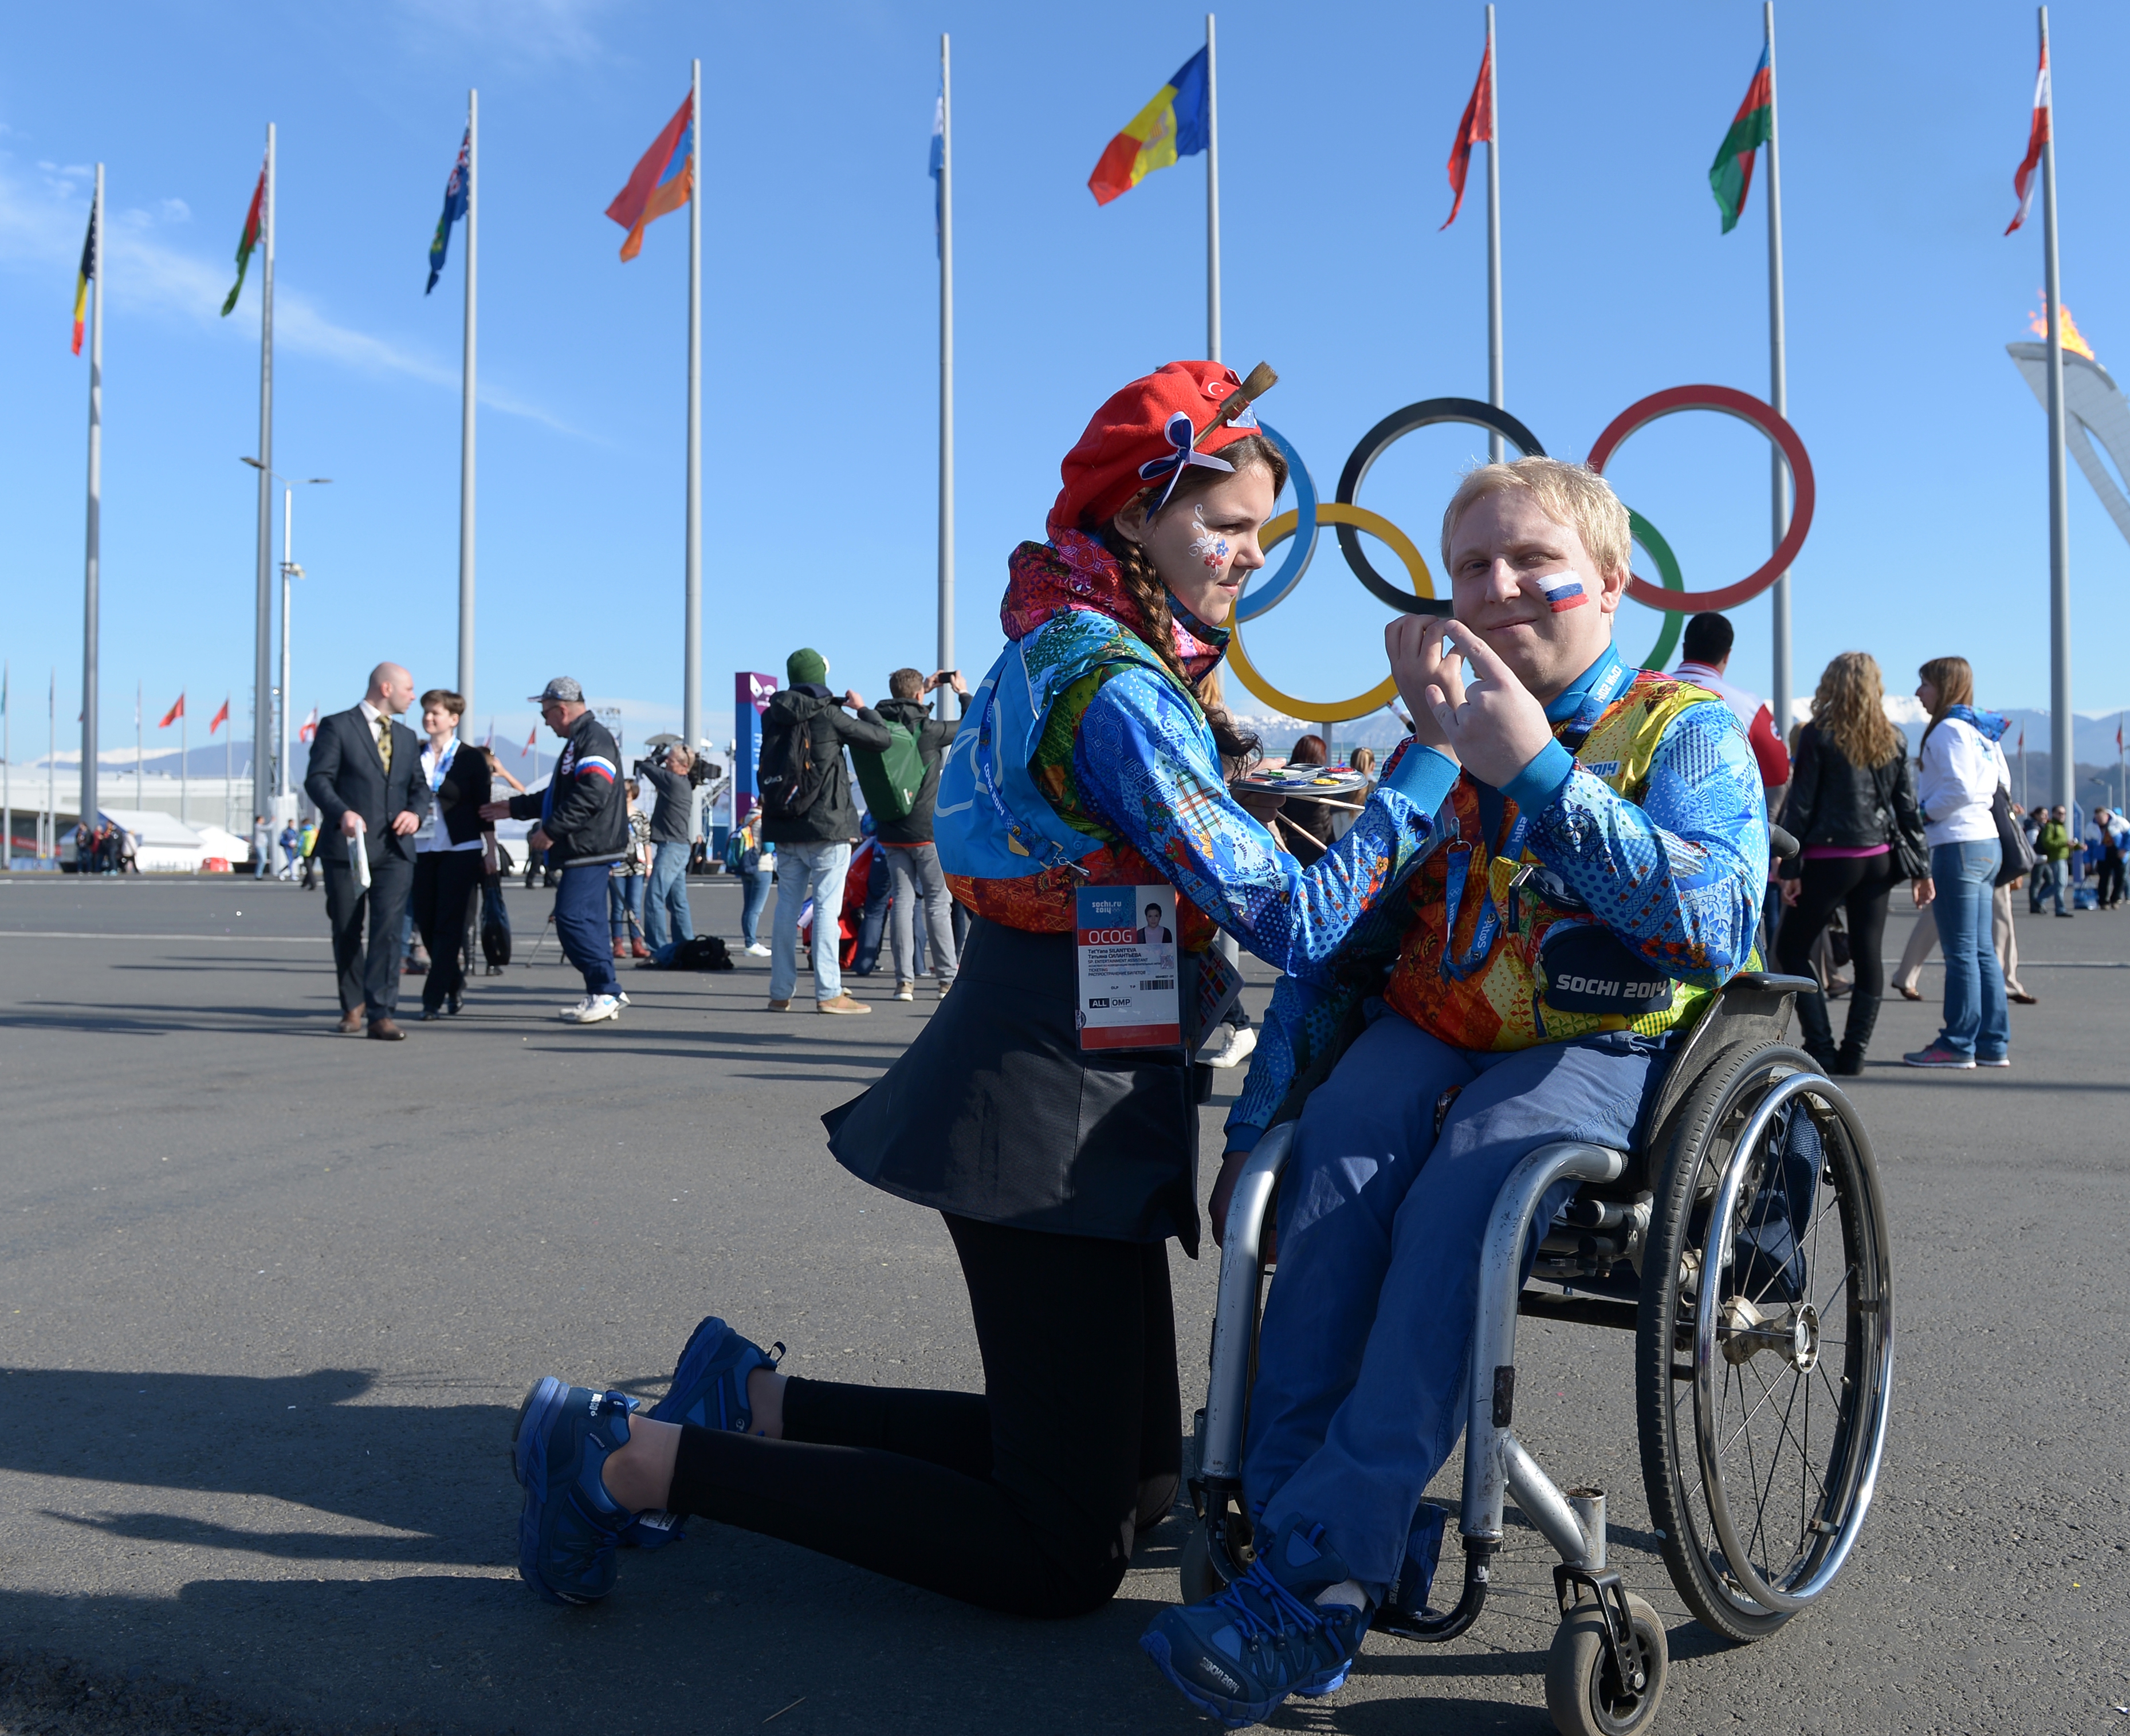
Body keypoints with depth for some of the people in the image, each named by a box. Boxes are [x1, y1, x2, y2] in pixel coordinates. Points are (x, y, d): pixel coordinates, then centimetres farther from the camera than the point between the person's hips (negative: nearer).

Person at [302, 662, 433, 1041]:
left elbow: (419, 785, 19)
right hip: (348, 846, -3)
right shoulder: (337, 727, 0)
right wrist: (342, 812, -26)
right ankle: (353, 1005, 26)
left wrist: (416, 812, -4)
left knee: (388, 930, -9)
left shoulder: (407, 737, 19)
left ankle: (381, 1014, -11)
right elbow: (317, 779, -8)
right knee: (346, 932, 8)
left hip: (395, 850, 3)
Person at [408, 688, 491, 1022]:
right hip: (423, 850, 4)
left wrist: (489, 850, -3)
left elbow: (483, 806, 0)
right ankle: (455, 989, 21)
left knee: (449, 926, -7)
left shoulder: (472, 758, 1)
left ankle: (435, 998, -6)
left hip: (460, 850, -4)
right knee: (426, 923, 5)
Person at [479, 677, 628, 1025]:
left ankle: (605, 992, -10)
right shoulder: (578, 740, 22)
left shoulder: (593, 738, -12)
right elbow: (558, 796, 31)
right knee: (586, 920, 10)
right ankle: (603, 995, 13)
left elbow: (591, 795, -24)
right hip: (584, 852, 11)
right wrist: (513, 808, 32)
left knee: (572, 917, -13)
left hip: (591, 851, -11)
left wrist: (550, 831, -20)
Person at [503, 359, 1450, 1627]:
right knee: (1066, 1557, 0)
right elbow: (1296, 924, -22)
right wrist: (1439, 751, -18)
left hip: (1045, 1097, 10)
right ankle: (638, 1462, 0)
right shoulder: (1117, 688, -19)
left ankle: (755, 1400, 20)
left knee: (1134, 1476, 21)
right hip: (1055, 1118, -10)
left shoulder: (1071, 648, 12)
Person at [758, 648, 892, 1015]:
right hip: (826, 828, -5)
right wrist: (863, 708, 16)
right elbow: (881, 738, -3)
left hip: (784, 831, 5)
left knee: (787, 908, 9)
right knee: (827, 908, -4)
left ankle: (781, 993, 12)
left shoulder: (772, 717, 6)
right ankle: (828, 994, -5)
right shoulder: (828, 715, -9)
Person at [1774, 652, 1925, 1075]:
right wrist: (1920, 869, 14)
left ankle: (1820, 1048, -3)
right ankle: (1853, 1053, 8)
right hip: (1878, 859, 5)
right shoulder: (1893, 739, 7)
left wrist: (1790, 868, -5)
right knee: (1868, 956, 8)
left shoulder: (1818, 734, -6)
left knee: (1791, 949, 5)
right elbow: (1907, 808, 9)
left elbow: (1800, 804, -7)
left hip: (1830, 858, -5)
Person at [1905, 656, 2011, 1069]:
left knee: (1960, 951, -6)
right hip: (1987, 843, 10)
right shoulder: (1982, 730, 17)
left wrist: (1923, 813, -8)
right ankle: (1993, 1044, 14)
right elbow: (2003, 783, 21)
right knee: (1981, 950, 11)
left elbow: (1959, 788, -21)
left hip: (1958, 845, -9)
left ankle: (1958, 1045, -2)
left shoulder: (1948, 729, -11)